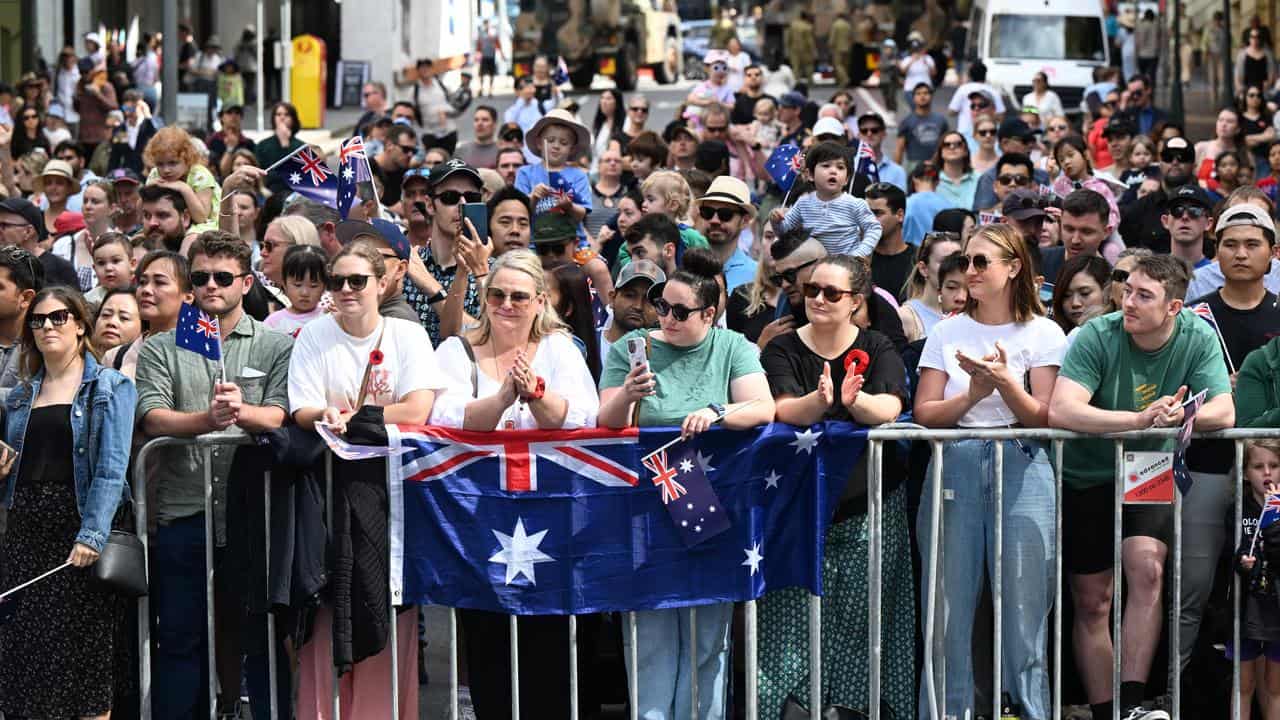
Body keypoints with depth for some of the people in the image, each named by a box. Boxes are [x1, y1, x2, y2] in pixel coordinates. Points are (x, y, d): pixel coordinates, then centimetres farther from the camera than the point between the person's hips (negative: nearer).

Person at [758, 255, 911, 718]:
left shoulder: (878, 350, 5)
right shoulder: (782, 350, 5)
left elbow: (888, 409, -13)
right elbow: (785, 409, -13)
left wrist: (853, 400, -35)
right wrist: (820, 400, -35)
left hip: (868, 501, 0)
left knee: (862, 610, -5)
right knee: (795, 611, -9)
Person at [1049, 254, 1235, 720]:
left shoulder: (1198, 339, -12)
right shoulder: (1097, 337, -21)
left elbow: (1224, 413, -18)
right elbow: (1061, 411, -33)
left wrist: (1180, 415, -41)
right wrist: (1141, 419, -41)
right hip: (1087, 476, -1)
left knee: (1146, 569, -22)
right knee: (1091, 602, 4)